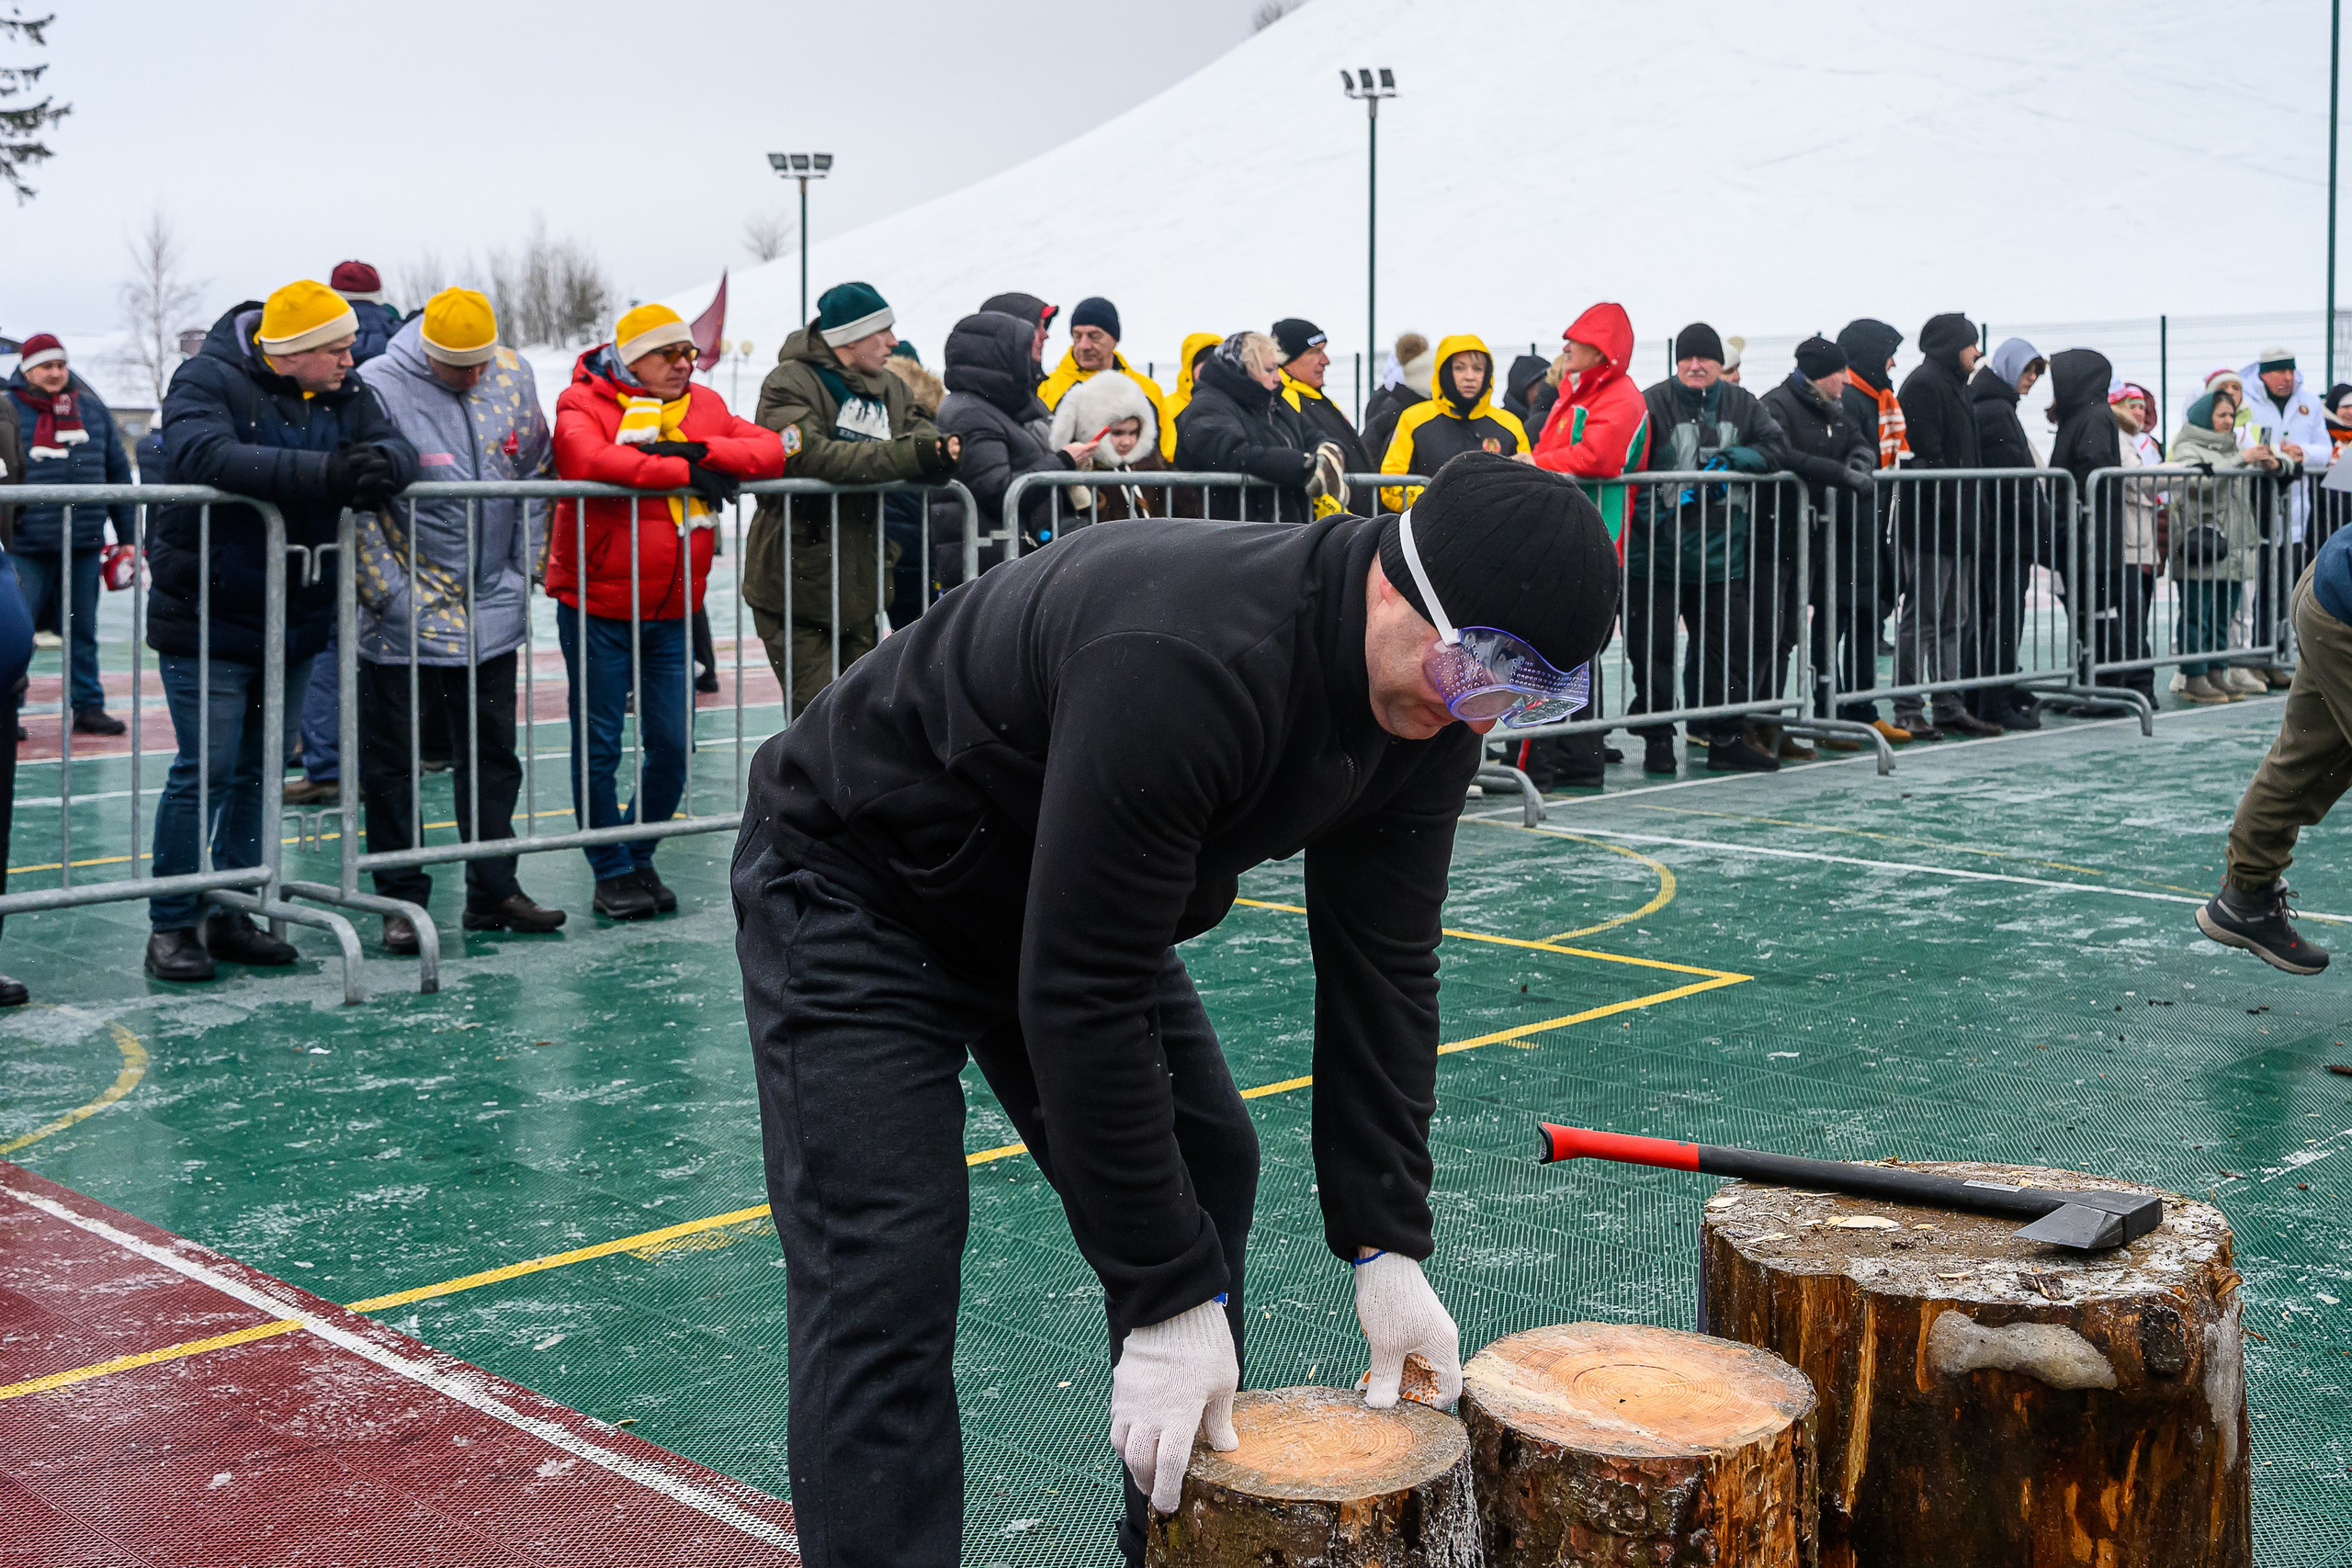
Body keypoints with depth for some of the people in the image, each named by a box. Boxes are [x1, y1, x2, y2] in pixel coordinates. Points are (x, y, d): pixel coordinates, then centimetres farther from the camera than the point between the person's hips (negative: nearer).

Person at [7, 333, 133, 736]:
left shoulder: (93, 409, 11)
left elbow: (119, 473, 15)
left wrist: (128, 538, 13)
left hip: (84, 547, 4)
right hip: (28, 548, -3)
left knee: (83, 631, 11)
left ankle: (88, 707, 18)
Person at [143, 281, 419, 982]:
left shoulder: (345, 393, 6)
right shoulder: (208, 380, -14)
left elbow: (398, 449, -1)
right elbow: (204, 455, -31)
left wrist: (378, 465, -28)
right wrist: (324, 473, -39)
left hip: (295, 624, 7)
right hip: (207, 619, -7)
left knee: (262, 770, 13)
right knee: (205, 771, -6)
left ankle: (236, 915, 24)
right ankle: (172, 925, 4)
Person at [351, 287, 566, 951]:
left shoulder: (513, 373, 1)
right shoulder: (379, 388, -14)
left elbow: (534, 471, 14)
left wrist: (522, 566, 11)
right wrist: (388, 594, -14)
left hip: (491, 610, 5)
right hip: (404, 620, -4)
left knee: (492, 755, 12)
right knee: (391, 763, 4)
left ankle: (493, 892, 23)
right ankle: (402, 901, 14)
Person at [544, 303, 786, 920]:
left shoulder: (705, 407, 9)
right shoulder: (585, 403, -6)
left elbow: (771, 450, -2)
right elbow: (587, 458, -27)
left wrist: (699, 451, -18)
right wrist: (682, 471, -22)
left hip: (670, 613, 4)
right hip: (595, 607, -4)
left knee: (673, 745, 5)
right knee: (598, 746, 2)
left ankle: (640, 857, 25)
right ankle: (612, 872, 15)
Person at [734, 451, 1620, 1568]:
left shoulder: (1433, 694, -14)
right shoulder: (1183, 665, -40)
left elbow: (1380, 966, -7)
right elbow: (1082, 997, -36)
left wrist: (1385, 1242, -12)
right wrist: (1170, 1298, -30)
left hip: (1080, 899, 8)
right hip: (856, 892, -8)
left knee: (1206, 1172, 8)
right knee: (886, 1267, -15)